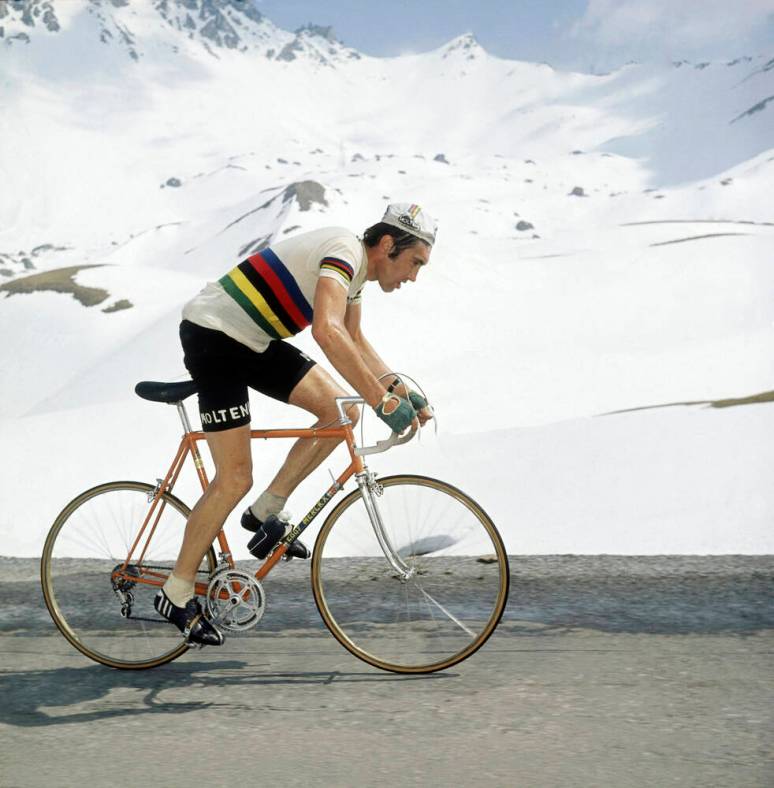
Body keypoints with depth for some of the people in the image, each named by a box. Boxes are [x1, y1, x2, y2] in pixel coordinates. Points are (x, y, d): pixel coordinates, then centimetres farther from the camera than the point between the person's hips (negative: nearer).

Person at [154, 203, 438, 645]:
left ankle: (266, 512, 10)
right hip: (213, 334, -10)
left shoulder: (358, 270, 10)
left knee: (341, 410, 0)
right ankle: (177, 594, 4)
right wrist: (383, 402, -35)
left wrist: (402, 390, 10)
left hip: (253, 342, 10)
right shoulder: (345, 250, -21)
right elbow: (327, 331, -36)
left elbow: (354, 342, 23)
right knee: (236, 479, -10)